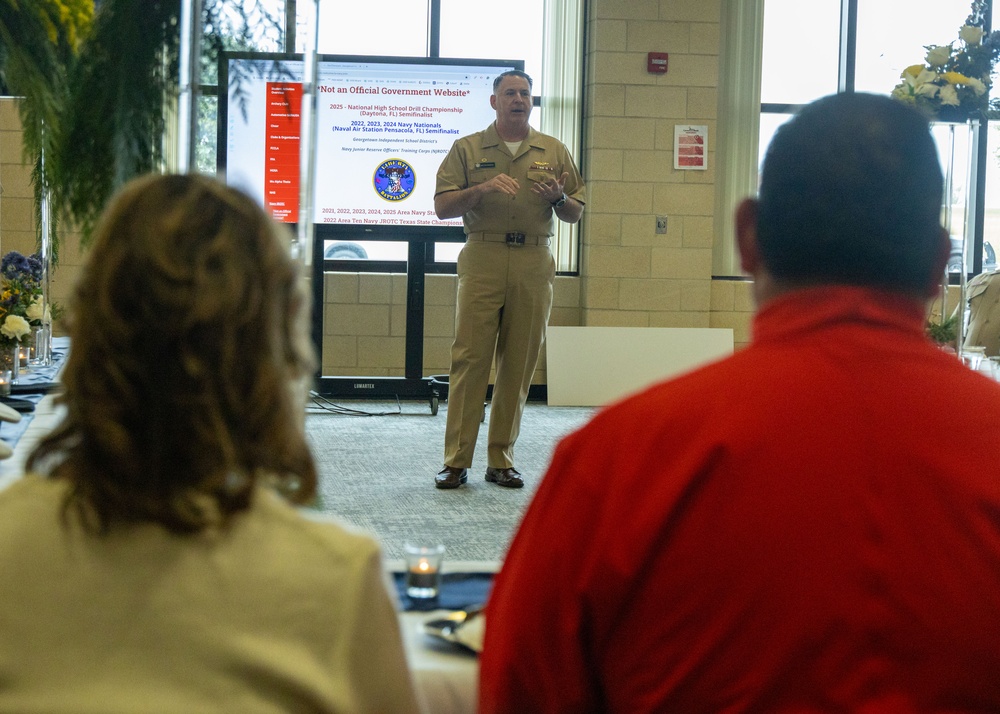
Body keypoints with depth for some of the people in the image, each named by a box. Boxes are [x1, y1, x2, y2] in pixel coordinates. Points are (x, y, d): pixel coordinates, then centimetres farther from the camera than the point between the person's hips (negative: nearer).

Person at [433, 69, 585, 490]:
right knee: (469, 358, -8)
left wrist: (559, 198, -6)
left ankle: (501, 460, 9)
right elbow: (442, 207, 2)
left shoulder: (554, 152, 16)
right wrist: (483, 188, -13)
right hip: (482, 261, -2)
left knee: (519, 364, 2)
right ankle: (456, 460, -5)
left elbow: (575, 215, 16)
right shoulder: (468, 149, 10)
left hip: (534, 265, 2)